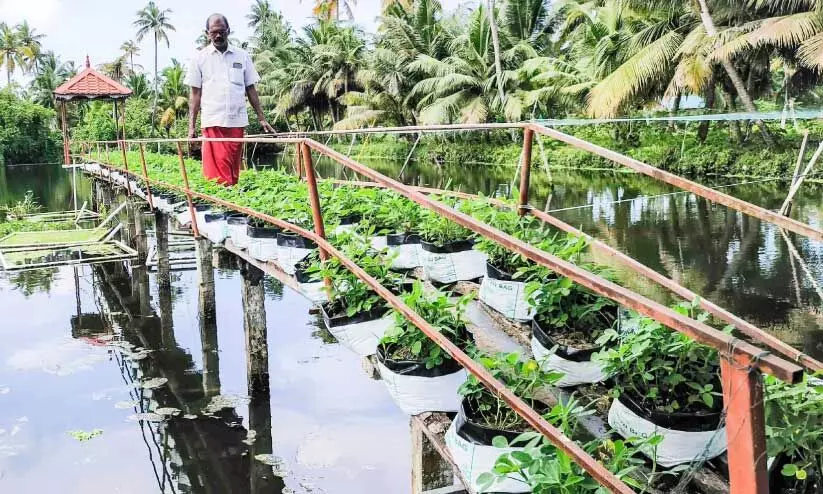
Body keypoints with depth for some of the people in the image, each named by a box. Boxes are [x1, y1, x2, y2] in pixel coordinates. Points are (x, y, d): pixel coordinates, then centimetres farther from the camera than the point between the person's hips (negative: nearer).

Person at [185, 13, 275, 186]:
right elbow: (195, 93, 7)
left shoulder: (242, 56, 10)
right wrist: (191, 126, 1)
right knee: (218, 172, -9)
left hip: (238, 121, 2)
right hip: (213, 122, -2)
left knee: (234, 170, 5)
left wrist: (262, 118, 8)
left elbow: (251, 89, 13)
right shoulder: (199, 58, 6)